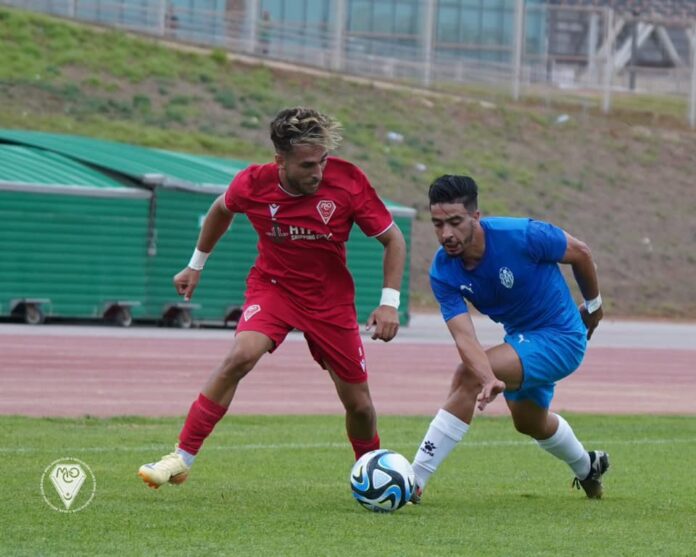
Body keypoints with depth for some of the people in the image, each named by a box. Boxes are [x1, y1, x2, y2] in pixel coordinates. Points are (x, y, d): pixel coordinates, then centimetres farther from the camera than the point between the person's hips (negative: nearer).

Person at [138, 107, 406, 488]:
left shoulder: (347, 181, -22)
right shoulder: (253, 184, -19)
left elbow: (392, 239, -9)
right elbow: (221, 210, 7)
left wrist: (390, 303, -18)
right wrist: (196, 264, 16)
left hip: (331, 297, 1)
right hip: (272, 285, -1)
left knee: (358, 403, 5)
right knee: (241, 355, -29)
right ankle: (181, 459, -22)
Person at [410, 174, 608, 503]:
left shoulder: (521, 236, -29)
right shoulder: (443, 273, -18)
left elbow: (579, 252, -10)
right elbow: (463, 336, -29)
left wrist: (593, 304, 6)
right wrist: (489, 379, -49)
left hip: (560, 337, -7)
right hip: (521, 338, 7)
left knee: (466, 378, -25)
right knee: (530, 423, 29)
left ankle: (413, 481, -22)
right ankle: (588, 468, 60)